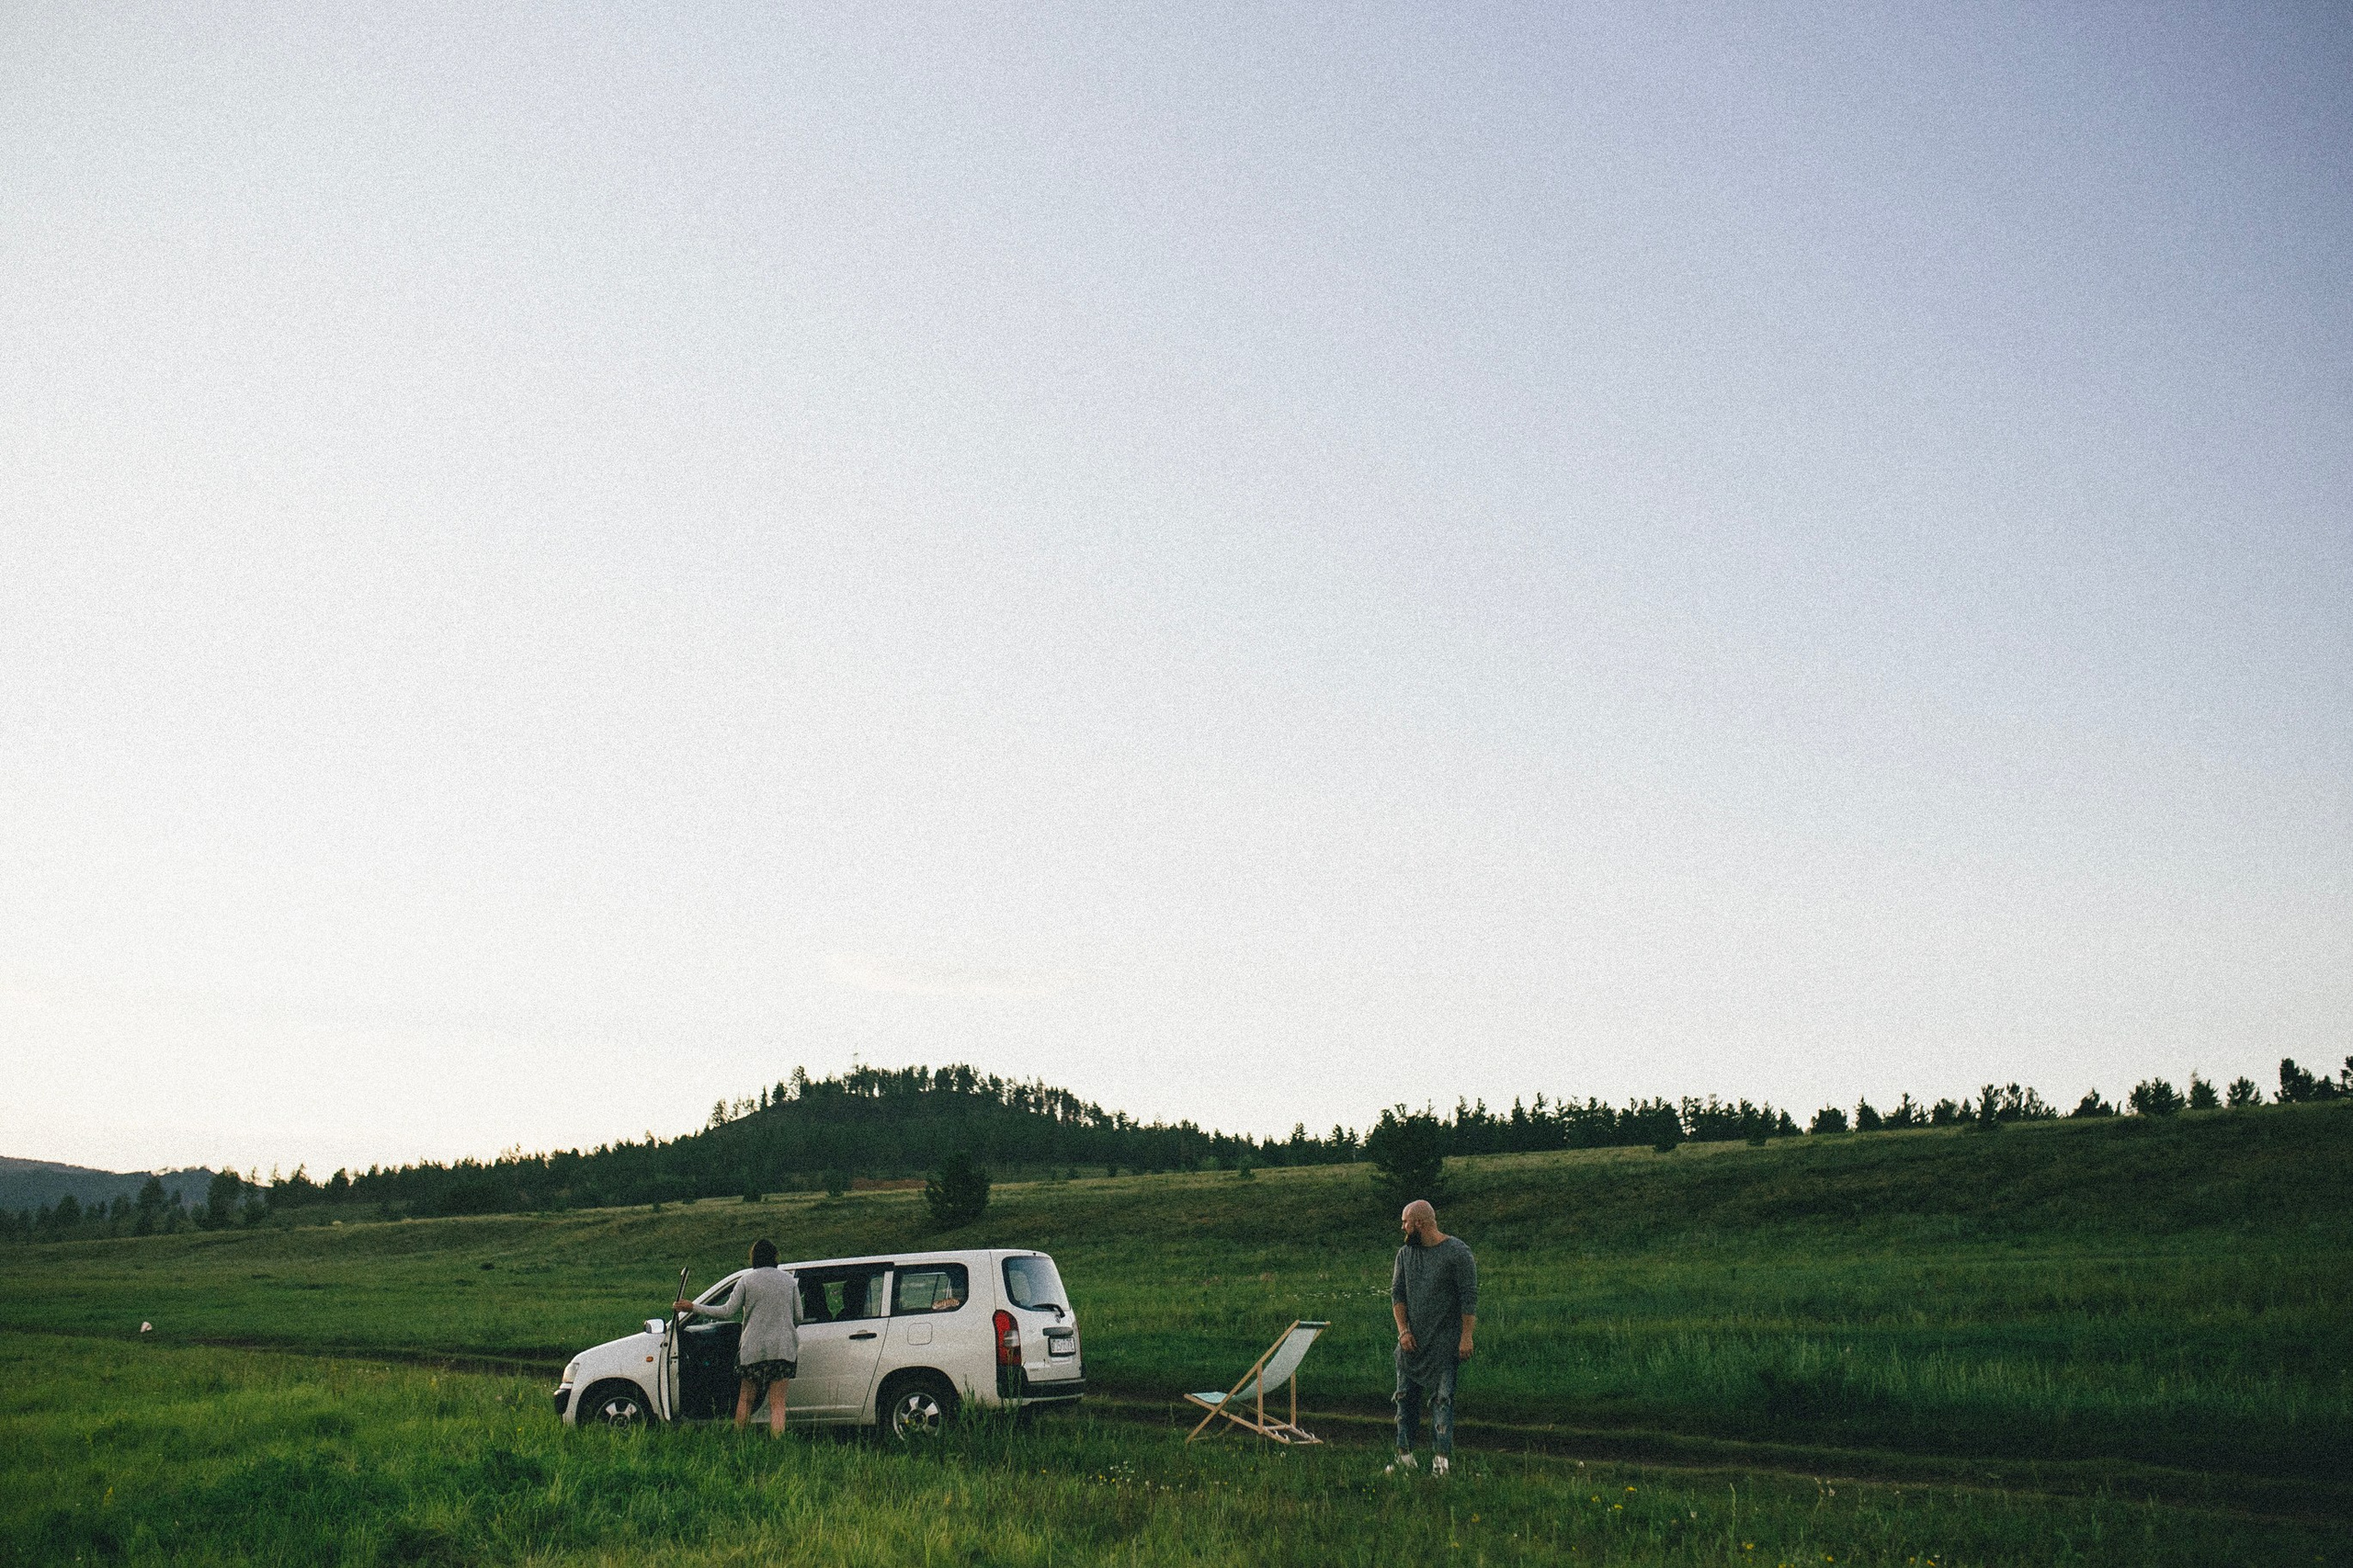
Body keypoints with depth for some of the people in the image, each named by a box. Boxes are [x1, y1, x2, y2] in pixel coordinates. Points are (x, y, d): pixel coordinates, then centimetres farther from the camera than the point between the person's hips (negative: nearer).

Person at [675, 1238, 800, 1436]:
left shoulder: (746, 1281, 0)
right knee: (777, 1403, 2)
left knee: (745, 1399, 14)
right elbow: (798, 1317, 8)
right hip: (784, 1348, 1)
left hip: (754, 1347, -1)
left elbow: (728, 1311, -4)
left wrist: (693, 1308, 4)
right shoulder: (789, 1280, 7)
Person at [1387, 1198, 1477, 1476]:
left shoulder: (1457, 1253, -9)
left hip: (1445, 1342, -5)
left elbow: (1469, 1298, -9)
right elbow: (1397, 1294, 9)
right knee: (1406, 1397, 7)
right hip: (1411, 1340, 6)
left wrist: (1466, 1337, -13)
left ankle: (1441, 1459, -6)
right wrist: (1403, 1331, -1)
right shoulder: (1405, 1253, 8)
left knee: (1442, 1399, -7)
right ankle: (1405, 1456, 14)